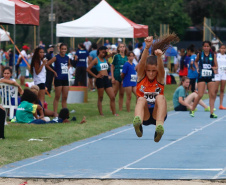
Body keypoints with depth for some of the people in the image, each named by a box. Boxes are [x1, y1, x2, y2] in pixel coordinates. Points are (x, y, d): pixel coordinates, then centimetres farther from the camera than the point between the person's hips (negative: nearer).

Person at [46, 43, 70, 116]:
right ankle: (55, 112, 1)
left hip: (65, 79, 5)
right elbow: (47, 65, -12)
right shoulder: (56, 57, -9)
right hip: (58, 79, -5)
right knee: (57, 97, -2)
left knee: (65, 97, 8)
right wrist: (54, 71, -10)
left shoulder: (67, 58, 7)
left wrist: (67, 69, 11)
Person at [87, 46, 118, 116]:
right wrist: (95, 76, -7)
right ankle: (101, 113, 3)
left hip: (106, 79, 6)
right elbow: (88, 69, -6)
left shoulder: (105, 59, 14)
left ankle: (114, 113, 3)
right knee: (100, 98, 0)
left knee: (112, 97, 1)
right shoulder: (96, 60, -1)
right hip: (100, 79, -6)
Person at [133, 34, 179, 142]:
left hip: (157, 114, 0)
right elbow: (142, 63, -18)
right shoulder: (141, 77, 2)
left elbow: (161, 68, -21)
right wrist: (147, 48, -36)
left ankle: (159, 126, -53)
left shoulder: (160, 78, 1)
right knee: (141, 99, -31)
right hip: (145, 115, 0)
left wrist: (159, 56, -44)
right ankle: (138, 122, -64)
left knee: (160, 97, -29)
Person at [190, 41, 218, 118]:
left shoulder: (213, 55, 3)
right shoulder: (199, 54, 2)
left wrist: (214, 68, -17)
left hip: (210, 77, 2)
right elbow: (196, 61, 21)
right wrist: (197, 68, 3)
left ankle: (212, 113, 2)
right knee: (200, 95, -7)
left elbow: (216, 66, 5)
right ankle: (192, 110, 8)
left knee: (212, 95, -2)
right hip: (201, 76, -2)